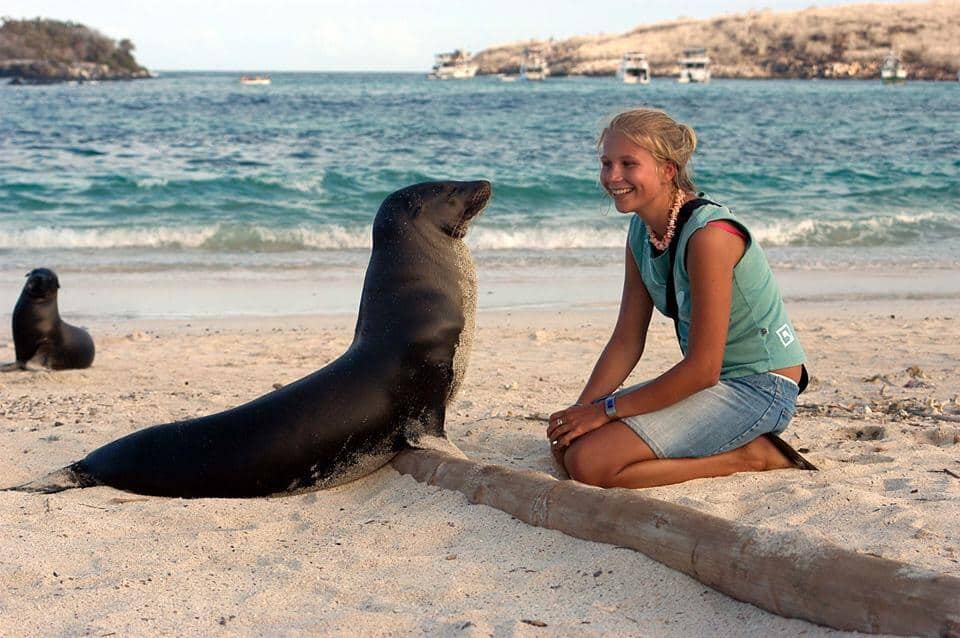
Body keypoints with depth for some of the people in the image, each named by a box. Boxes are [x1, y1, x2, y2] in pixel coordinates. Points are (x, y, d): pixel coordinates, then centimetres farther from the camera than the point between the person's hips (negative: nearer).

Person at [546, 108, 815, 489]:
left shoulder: (708, 234, -24)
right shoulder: (641, 230, 3)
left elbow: (703, 368, -24)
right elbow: (626, 342, 6)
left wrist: (607, 410, -19)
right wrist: (580, 411, -8)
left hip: (761, 390, -9)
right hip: (714, 381, 9)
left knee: (588, 461, -22)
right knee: (565, 444, 1)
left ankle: (748, 456, -6)